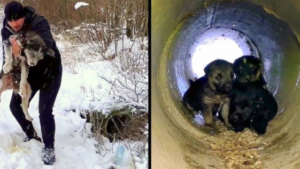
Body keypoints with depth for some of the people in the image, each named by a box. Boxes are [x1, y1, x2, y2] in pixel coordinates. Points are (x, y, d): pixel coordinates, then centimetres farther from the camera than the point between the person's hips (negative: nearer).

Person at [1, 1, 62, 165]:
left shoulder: (38, 23, -27)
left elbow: (47, 45, -43)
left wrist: (23, 50, -58)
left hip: (49, 71, -6)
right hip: (27, 72, 6)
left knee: (44, 110, -14)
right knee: (15, 106, 6)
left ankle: (48, 148, 5)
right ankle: (32, 136, 30)